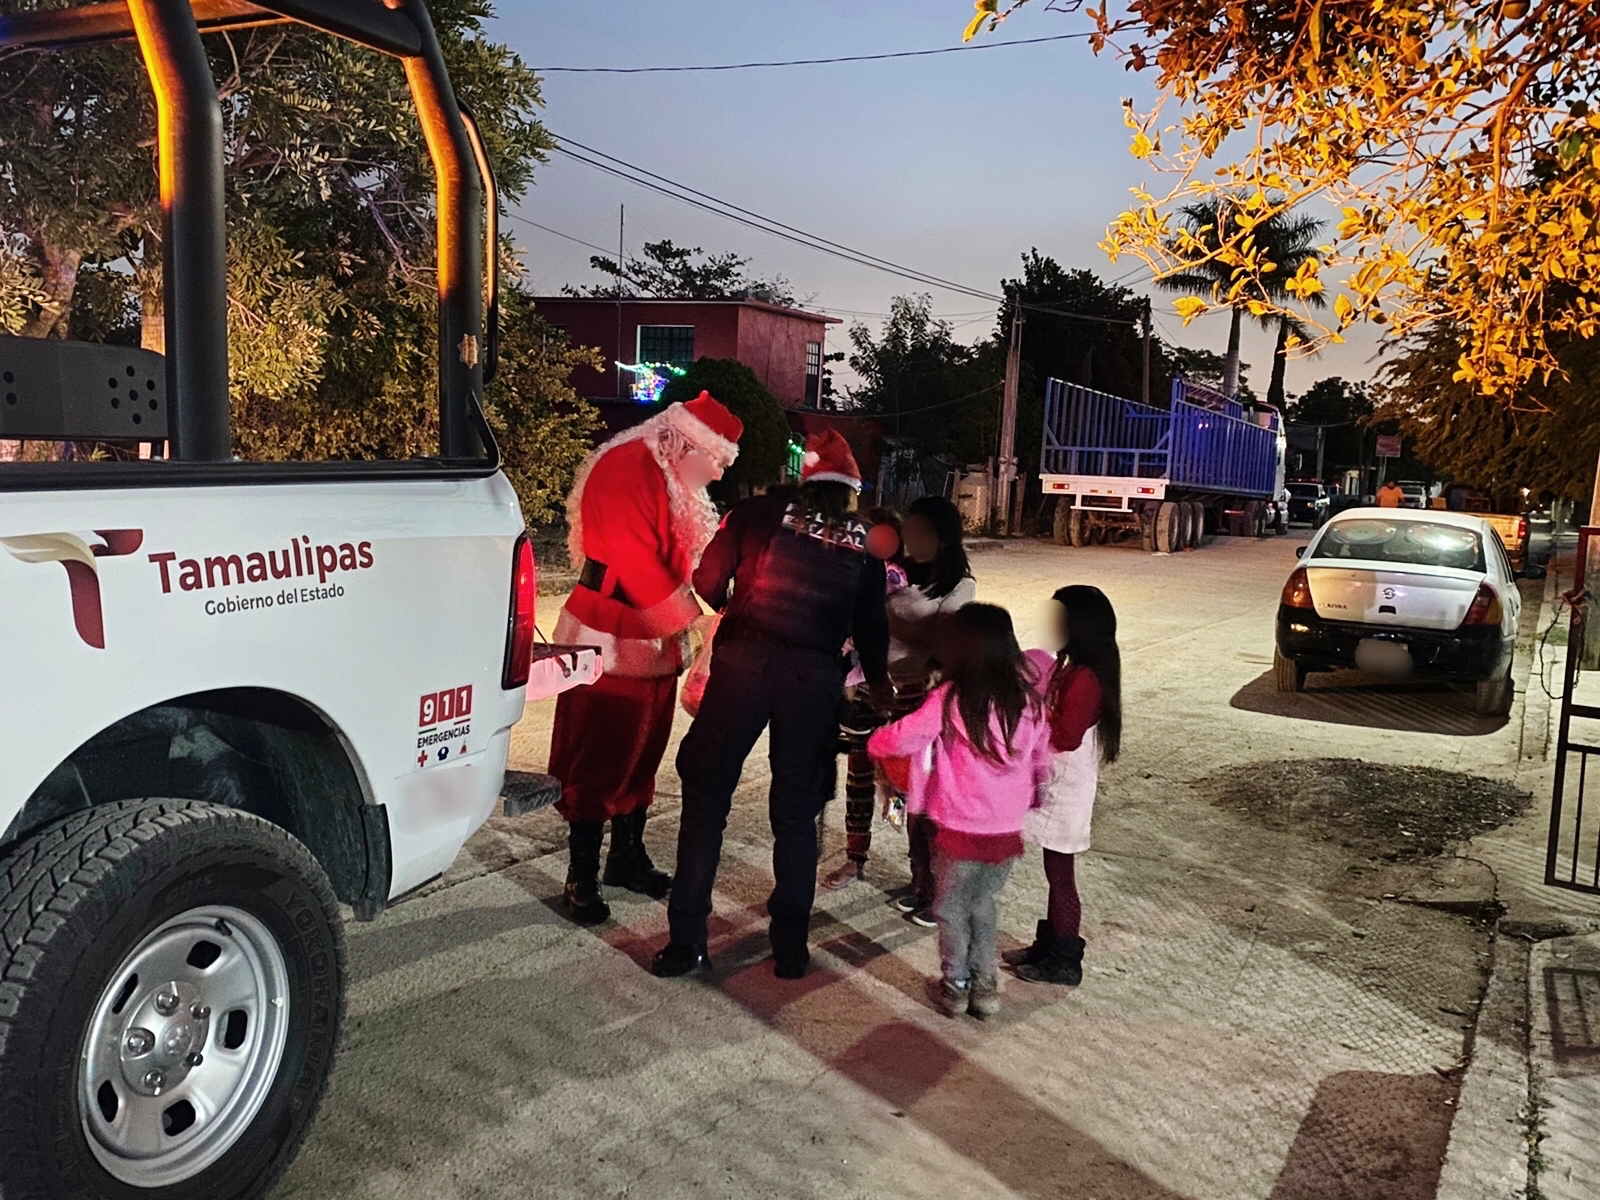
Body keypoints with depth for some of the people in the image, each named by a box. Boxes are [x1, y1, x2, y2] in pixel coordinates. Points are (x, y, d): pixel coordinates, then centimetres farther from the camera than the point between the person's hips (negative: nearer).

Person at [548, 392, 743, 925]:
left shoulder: (675, 482, 13)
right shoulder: (627, 470, -19)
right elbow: (636, 565, -24)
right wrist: (690, 618, -15)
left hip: (654, 640, 9)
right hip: (609, 642, -9)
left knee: (642, 755, 17)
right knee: (598, 761, -1)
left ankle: (627, 857, 31)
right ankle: (582, 879, 10)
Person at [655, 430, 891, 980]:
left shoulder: (758, 515, 3)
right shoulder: (863, 544, 10)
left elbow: (707, 583, 1)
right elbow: (871, 627, 14)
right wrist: (878, 684, 32)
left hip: (743, 661, -2)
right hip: (816, 676, 2)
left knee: (707, 795, 9)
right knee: (796, 811, 14)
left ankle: (687, 942, 10)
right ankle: (790, 946, 20)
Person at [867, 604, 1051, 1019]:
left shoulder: (950, 700, -15)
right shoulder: (1027, 699, -2)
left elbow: (901, 738, -14)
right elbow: (1042, 755, 10)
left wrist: (874, 742, 8)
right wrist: (1034, 790, 29)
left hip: (960, 830, -4)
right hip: (1008, 832, 4)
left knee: (952, 908, 18)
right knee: (984, 906, 24)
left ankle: (956, 985, 26)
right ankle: (986, 985, 27)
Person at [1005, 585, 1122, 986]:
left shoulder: (1086, 679, -24)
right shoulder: (1072, 670, 7)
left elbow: (1066, 737, -26)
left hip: (1066, 791, -10)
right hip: (1055, 786, 10)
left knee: (1061, 876, 3)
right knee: (1056, 872, 19)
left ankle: (1065, 962, 15)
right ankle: (1049, 944, 32)